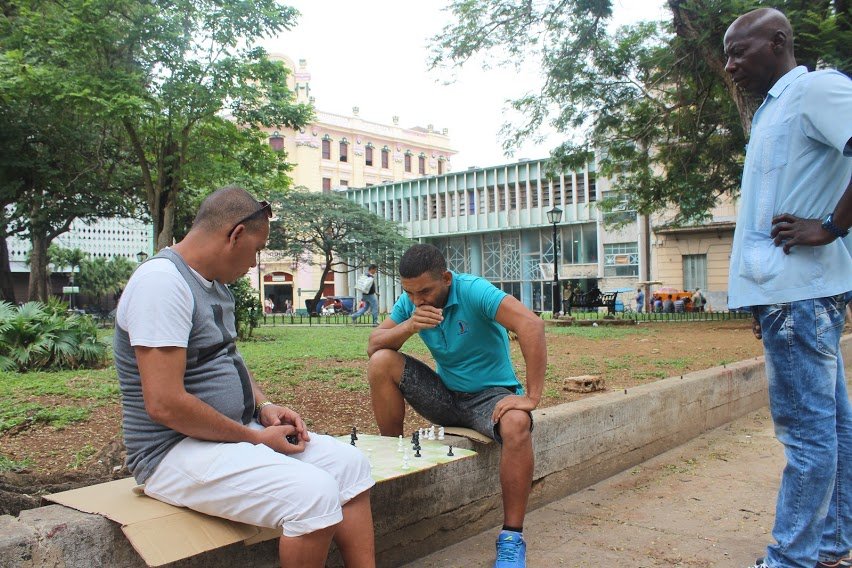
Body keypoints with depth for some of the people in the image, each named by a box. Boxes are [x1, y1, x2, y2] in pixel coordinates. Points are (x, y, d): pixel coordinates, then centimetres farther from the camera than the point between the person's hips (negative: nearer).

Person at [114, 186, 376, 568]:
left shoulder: (214, 283, 11)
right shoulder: (161, 281, -20)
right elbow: (164, 403, -26)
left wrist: (264, 406, 4)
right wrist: (255, 438, -16)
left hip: (233, 434, 10)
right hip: (176, 451, -10)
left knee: (350, 464, 0)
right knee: (313, 493, -26)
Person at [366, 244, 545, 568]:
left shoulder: (473, 290, -23)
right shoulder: (409, 302, -5)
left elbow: (531, 325, -35)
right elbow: (374, 345, -7)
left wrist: (532, 397, -37)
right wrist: (409, 326, -27)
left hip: (490, 395, -4)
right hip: (446, 395, 5)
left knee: (517, 425, -38)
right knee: (381, 363, -15)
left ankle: (512, 539, -25)